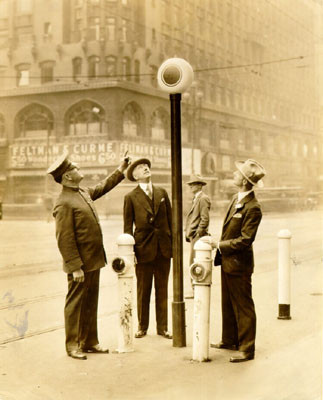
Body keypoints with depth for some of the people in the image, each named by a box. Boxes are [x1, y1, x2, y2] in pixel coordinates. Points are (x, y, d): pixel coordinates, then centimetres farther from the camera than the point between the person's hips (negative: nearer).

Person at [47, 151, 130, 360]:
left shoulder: (83, 192, 10)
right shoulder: (64, 203, -18)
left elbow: (103, 187, 31)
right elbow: (64, 239, -20)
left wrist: (121, 170, 30)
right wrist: (75, 267, -21)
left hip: (94, 260, 9)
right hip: (80, 264, -9)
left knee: (91, 303, 15)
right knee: (75, 303, 2)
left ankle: (90, 341, 25)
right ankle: (73, 345, 13)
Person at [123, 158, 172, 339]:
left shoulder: (162, 193, 8)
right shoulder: (131, 197, -1)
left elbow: (170, 219, 9)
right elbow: (128, 227, -1)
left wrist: (174, 243, 3)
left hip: (164, 249, 3)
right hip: (144, 249, -2)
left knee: (162, 290, 9)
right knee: (143, 291, 8)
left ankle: (162, 327, 18)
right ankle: (142, 327, 20)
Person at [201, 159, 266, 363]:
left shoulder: (253, 208, -22)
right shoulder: (236, 198, 8)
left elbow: (245, 240, -23)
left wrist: (219, 244, -18)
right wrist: (218, 243, 10)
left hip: (239, 264, -9)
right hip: (227, 261, 10)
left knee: (243, 307, 1)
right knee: (228, 304, 20)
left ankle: (247, 349, 11)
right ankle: (230, 340, 34)